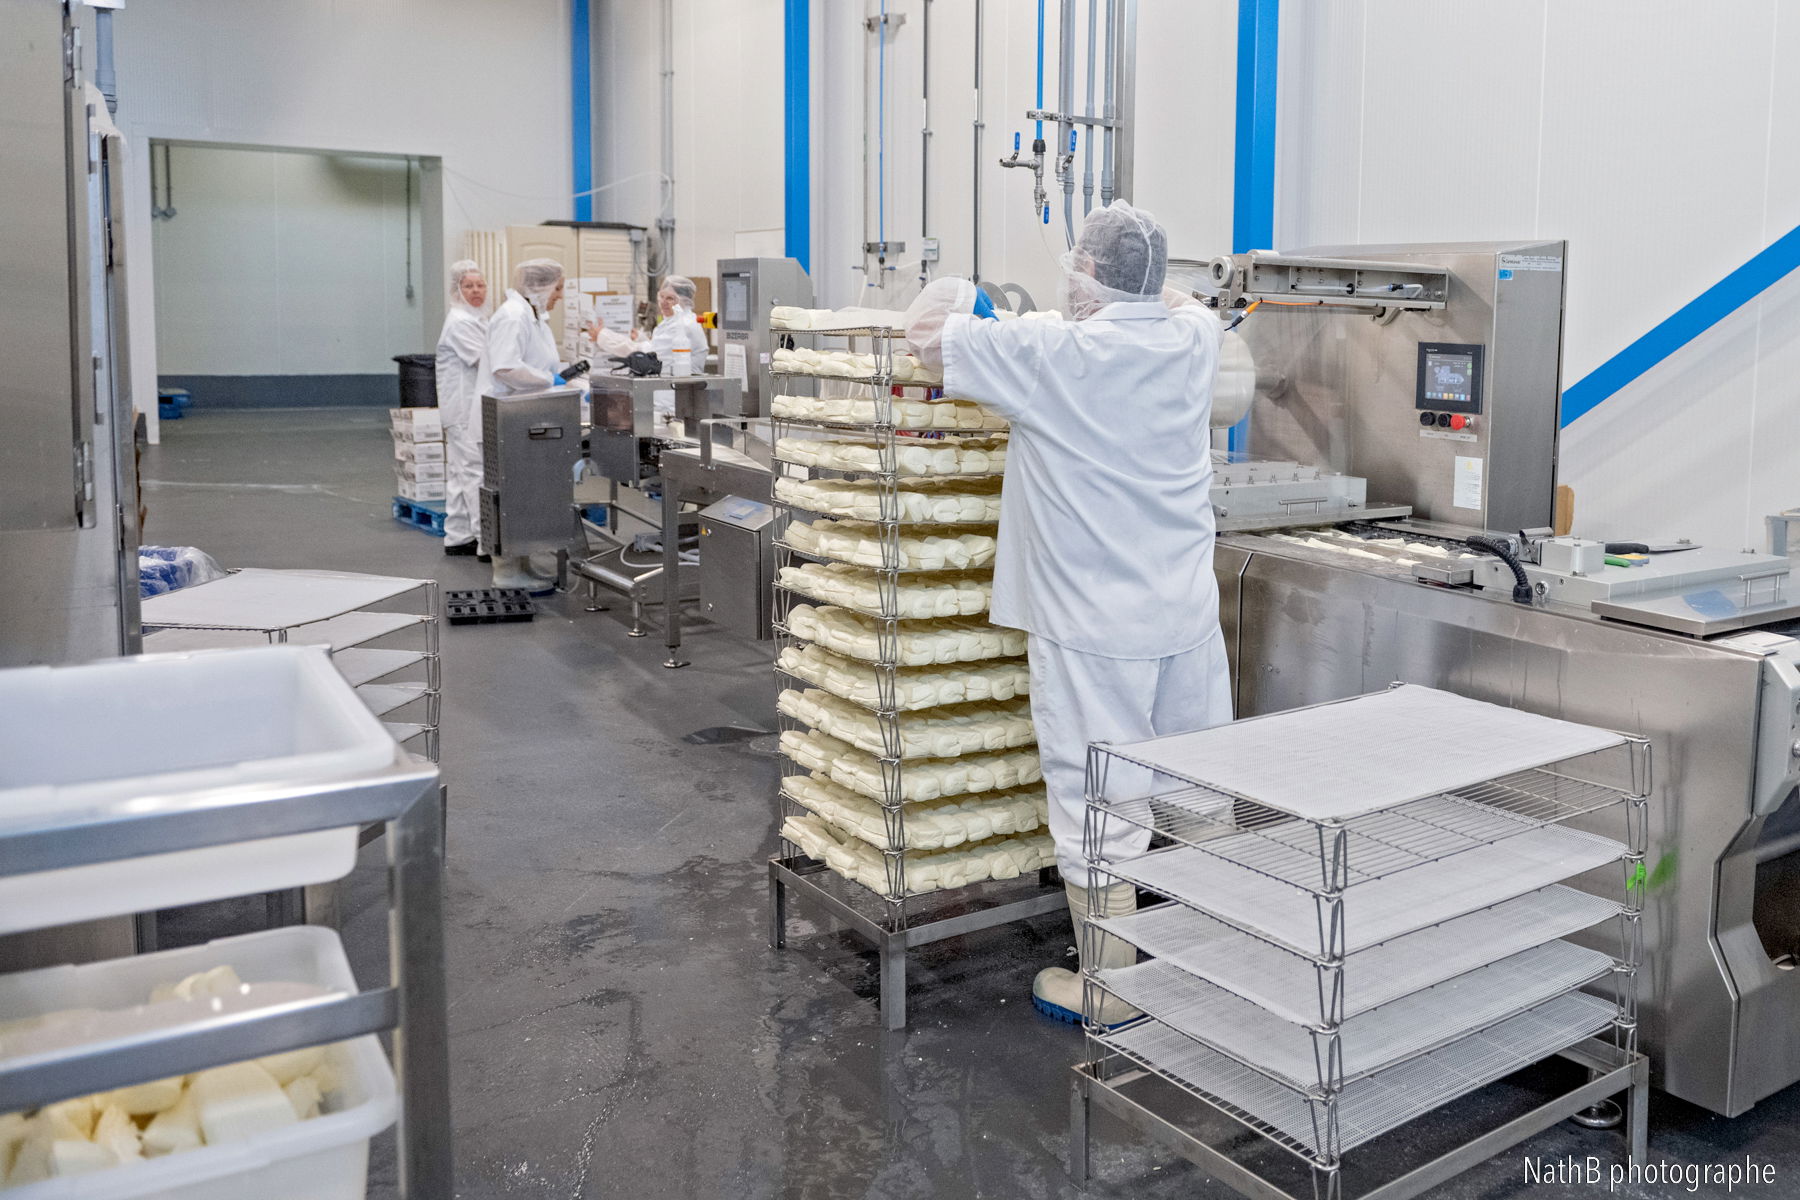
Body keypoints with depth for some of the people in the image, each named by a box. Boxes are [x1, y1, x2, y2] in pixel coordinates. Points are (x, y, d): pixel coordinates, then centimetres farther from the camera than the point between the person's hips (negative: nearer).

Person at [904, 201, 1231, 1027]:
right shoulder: (1192, 340, 2)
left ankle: (1108, 991, 15)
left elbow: (924, 331, -5)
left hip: (1095, 628, -6)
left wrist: (955, 290, 14)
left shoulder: (1054, 355, -15)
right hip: (1188, 617, 7)